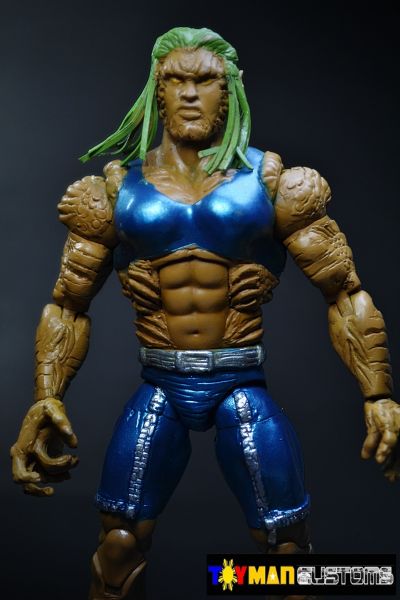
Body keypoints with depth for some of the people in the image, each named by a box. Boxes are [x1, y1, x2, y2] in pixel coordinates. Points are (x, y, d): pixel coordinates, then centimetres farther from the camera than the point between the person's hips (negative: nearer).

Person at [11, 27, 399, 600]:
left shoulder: (270, 180, 1)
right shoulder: (117, 188, 5)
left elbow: (345, 294, 0)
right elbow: (69, 305, 7)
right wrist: (46, 400, -7)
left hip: (244, 388, -1)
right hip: (158, 390, 1)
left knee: (287, 549, 6)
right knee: (119, 546, 7)